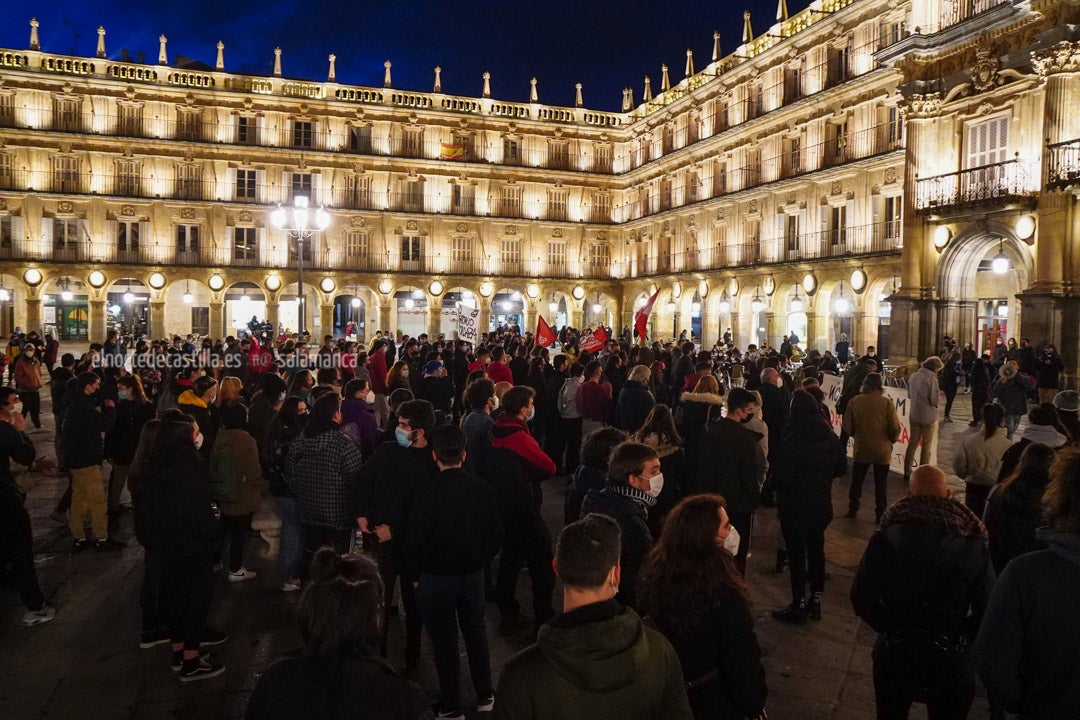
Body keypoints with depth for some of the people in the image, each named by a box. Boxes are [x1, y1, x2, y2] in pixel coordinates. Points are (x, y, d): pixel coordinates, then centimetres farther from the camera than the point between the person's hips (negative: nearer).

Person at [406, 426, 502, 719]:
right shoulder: (481, 488, -9)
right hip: (473, 574, 3)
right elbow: (495, 533, -1)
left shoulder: (427, 492, -18)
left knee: (444, 642, 10)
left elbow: (415, 540, -14)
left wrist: (419, 573, 2)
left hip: (436, 577, -3)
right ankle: (485, 696, 34)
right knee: (476, 634, 21)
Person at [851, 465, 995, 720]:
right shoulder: (974, 546, -15)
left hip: (895, 656, 0)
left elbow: (862, 600, -10)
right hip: (952, 664, 0)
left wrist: (892, 630, 6)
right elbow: (987, 610, -12)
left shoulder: (886, 539, -16)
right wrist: (958, 637, 5)